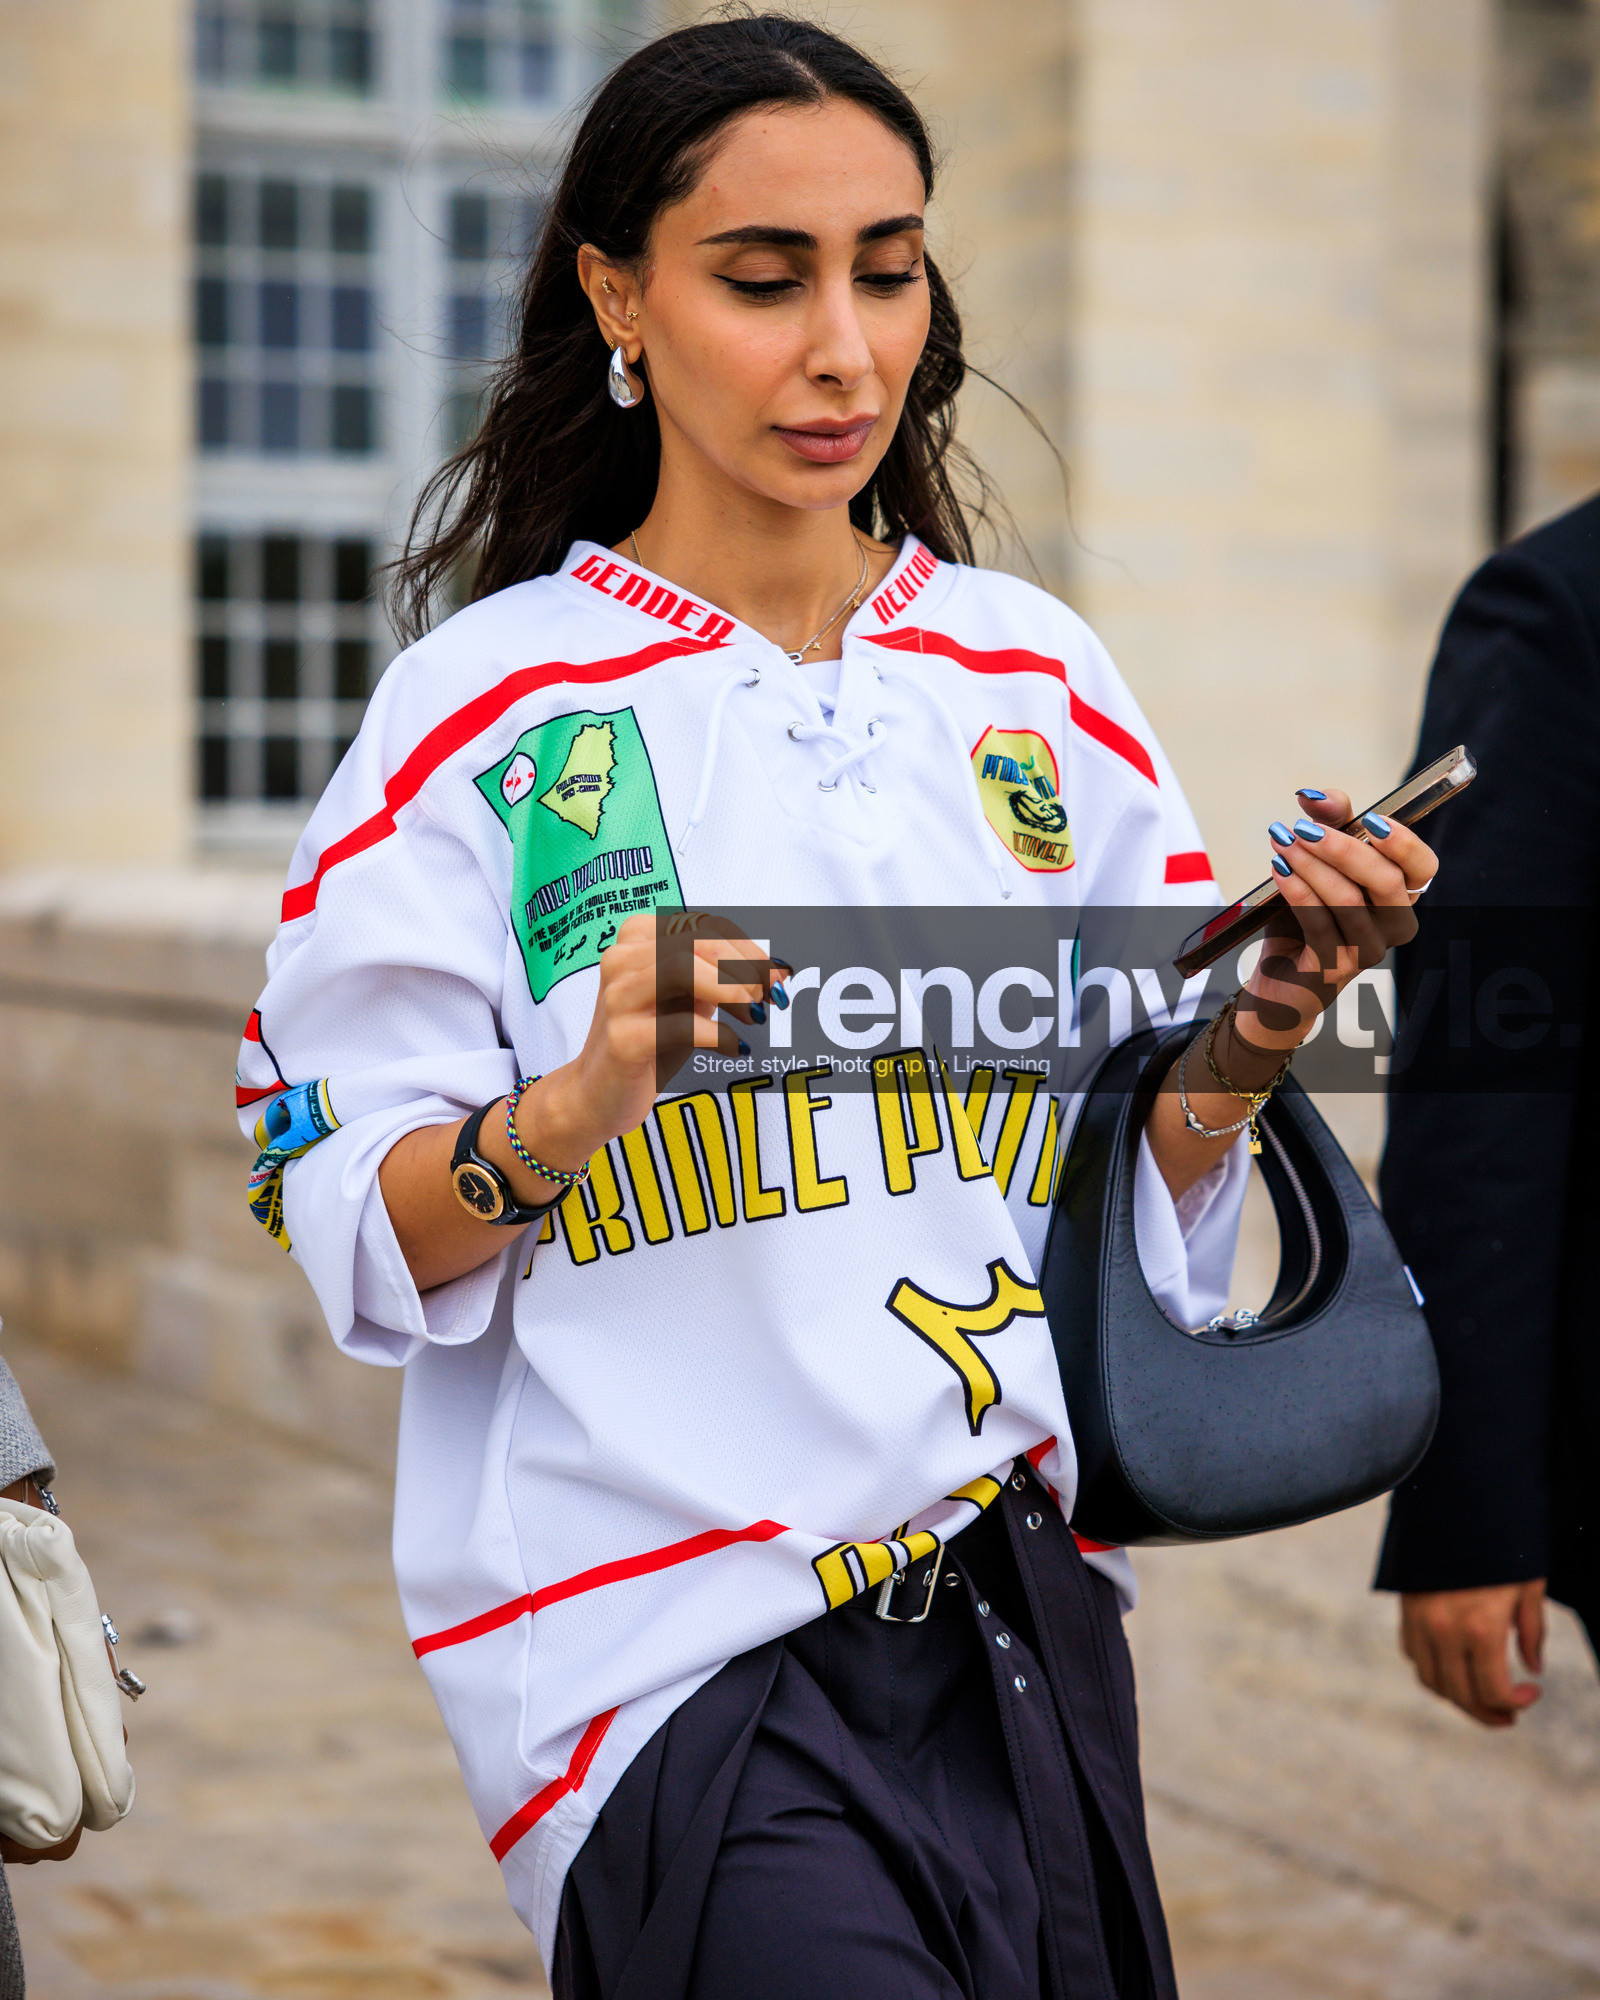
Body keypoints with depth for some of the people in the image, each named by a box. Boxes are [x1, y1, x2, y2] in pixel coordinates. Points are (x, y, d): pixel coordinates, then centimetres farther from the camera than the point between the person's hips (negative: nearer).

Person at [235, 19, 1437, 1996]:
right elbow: (364, 1250, -6)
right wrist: (583, 1102, -22)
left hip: (1027, 1609, 4)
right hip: (678, 1648, -4)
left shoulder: (1032, 674, 7)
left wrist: (1263, 1021, -8)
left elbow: (1147, 1201, 10)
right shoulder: (486, 711, -3)